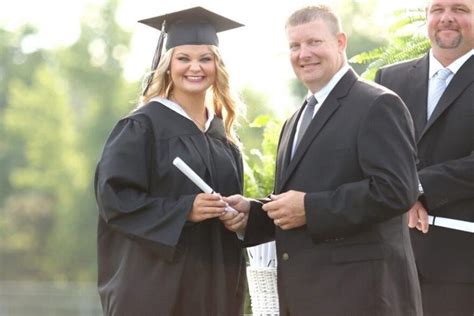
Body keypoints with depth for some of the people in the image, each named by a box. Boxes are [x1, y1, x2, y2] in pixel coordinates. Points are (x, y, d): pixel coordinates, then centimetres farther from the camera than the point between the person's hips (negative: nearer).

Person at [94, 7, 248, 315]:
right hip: (157, 280, -6)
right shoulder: (142, 125, -7)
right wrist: (183, 210, -21)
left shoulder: (222, 131, 12)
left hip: (214, 280, 6)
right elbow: (113, 196, -14)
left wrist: (238, 214, -2)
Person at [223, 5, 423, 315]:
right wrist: (252, 211, 3)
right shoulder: (296, 121, 19)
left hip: (358, 290, -8)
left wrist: (310, 208, -19)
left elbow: (396, 190, -20)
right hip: (305, 291, 8)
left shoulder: (378, 106, -8)